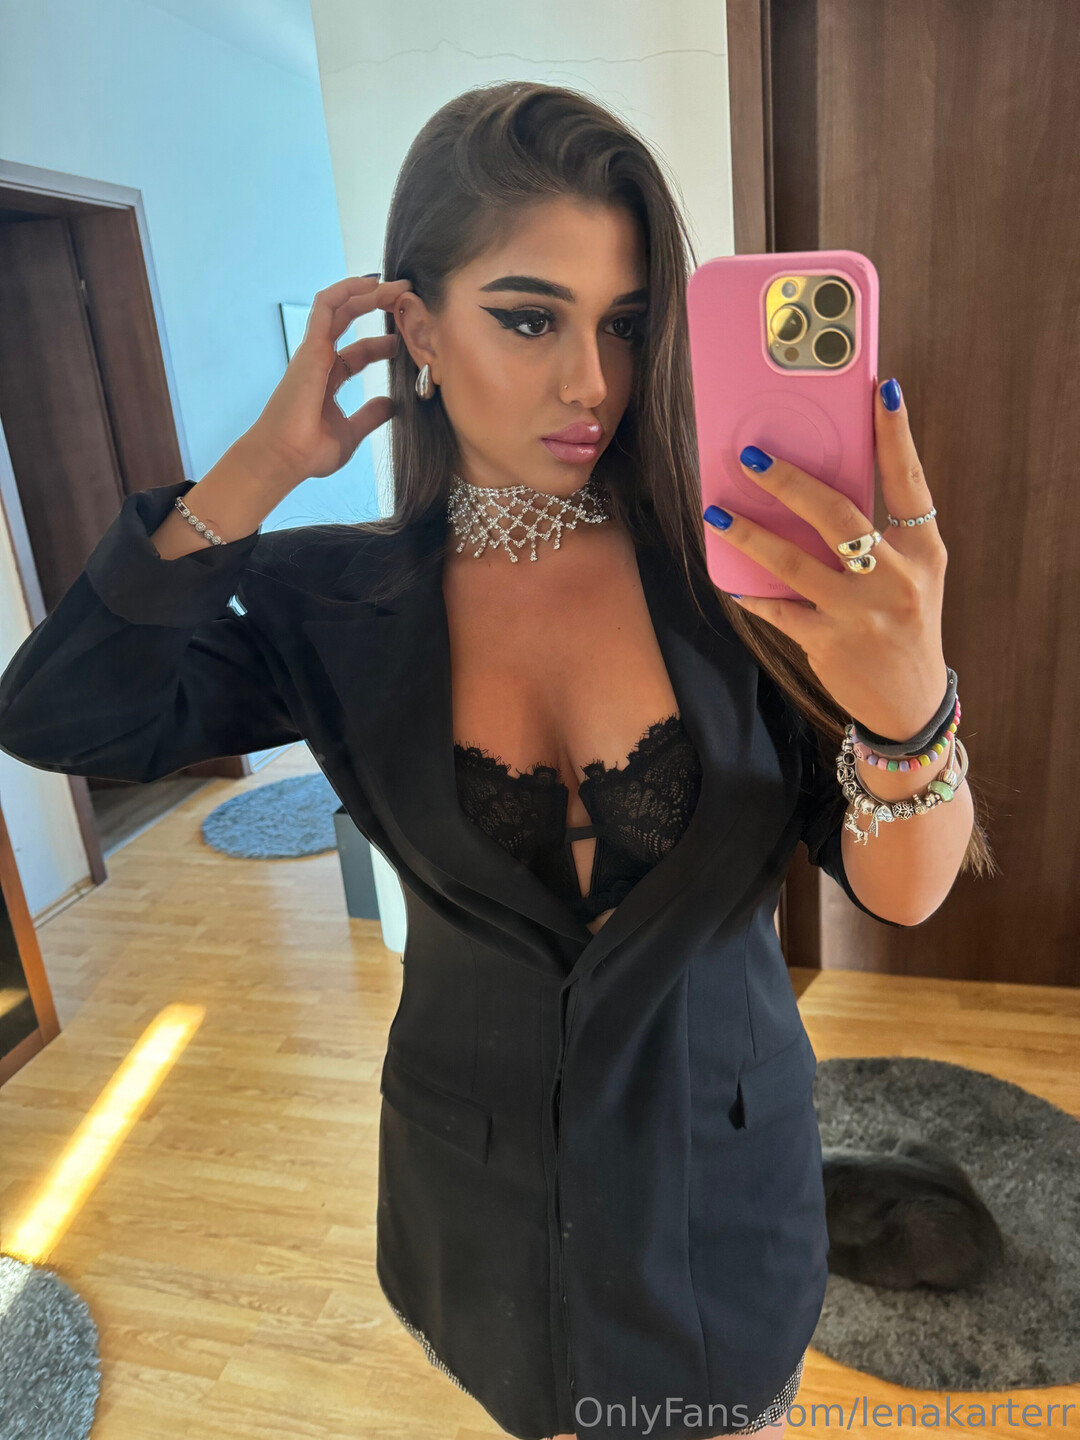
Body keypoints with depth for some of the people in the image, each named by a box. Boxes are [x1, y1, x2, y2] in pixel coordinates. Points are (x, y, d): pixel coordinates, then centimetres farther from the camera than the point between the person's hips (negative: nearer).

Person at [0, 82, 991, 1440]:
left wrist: (911, 704, -40)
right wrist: (261, 467, -20)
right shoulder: (340, 606, -11)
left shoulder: (730, 564, -16)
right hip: (486, 1172, 1)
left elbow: (901, 892, -18)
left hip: (721, 1162, 0)